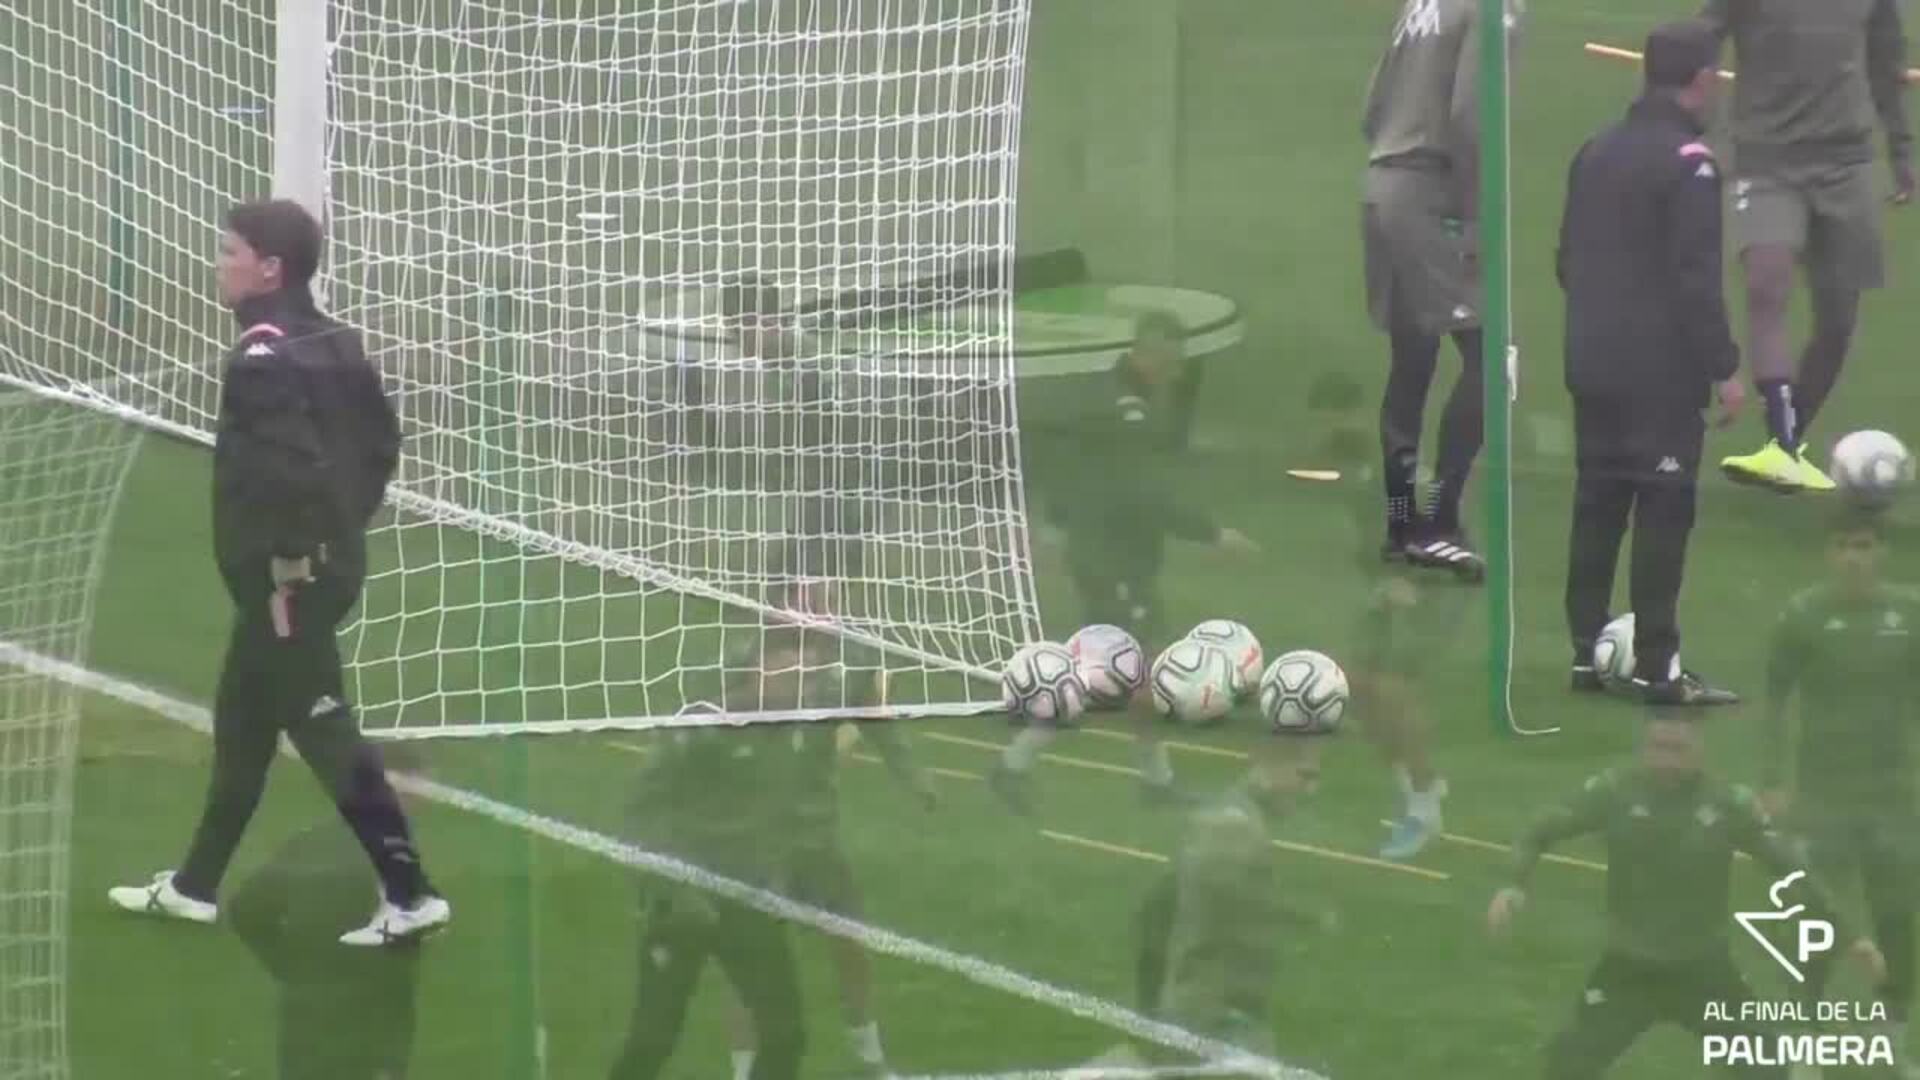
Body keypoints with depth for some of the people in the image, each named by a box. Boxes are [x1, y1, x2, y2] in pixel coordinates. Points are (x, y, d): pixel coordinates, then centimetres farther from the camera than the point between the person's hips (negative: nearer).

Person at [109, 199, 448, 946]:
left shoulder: (263, 357, -20)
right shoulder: (333, 344, 9)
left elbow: (295, 467, -29)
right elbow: (380, 443, 15)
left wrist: (288, 564, -23)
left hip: (284, 576, -10)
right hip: (327, 561, 10)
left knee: (324, 733, -6)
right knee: (242, 726, 19)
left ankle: (409, 896, -7)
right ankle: (194, 886, 29)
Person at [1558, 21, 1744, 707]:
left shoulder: (1596, 153, 11)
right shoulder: (1688, 162, -15)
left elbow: (1569, 258, 17)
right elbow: (1696, 277, -18)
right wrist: (1724, 367, -13)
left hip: (1593, 361, 8)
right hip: (1663, 368, -8)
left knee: (1596, 508, 12)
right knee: (1663, 514, -5)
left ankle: (1588, 652, 15)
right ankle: (1656, 668, -6)